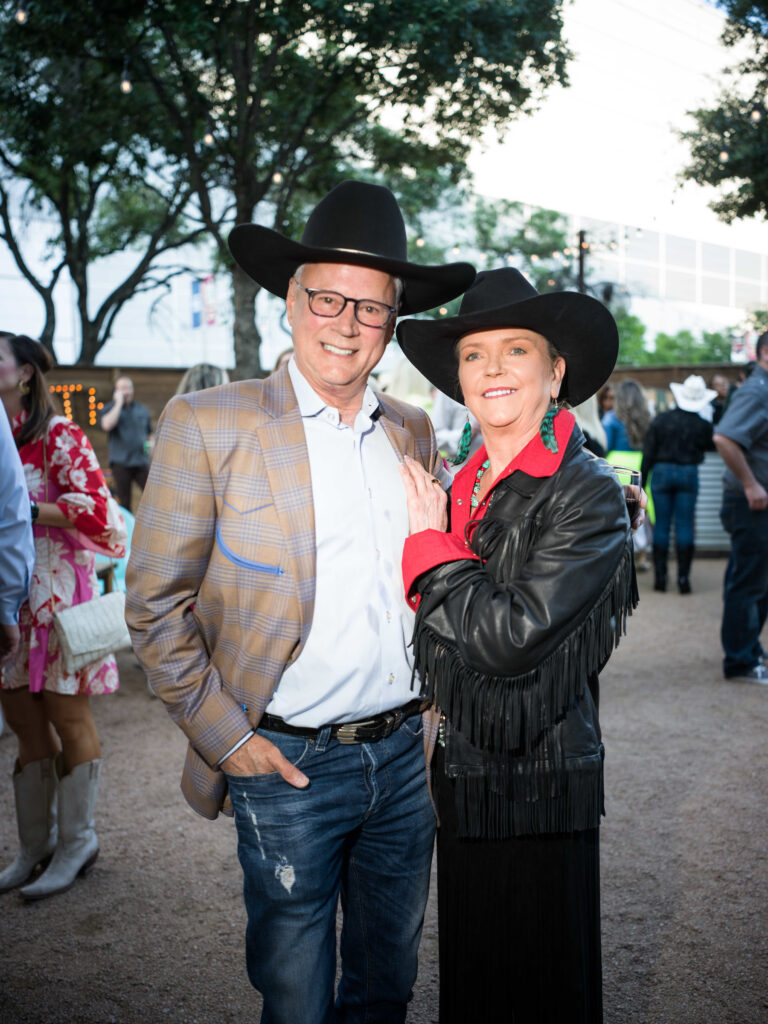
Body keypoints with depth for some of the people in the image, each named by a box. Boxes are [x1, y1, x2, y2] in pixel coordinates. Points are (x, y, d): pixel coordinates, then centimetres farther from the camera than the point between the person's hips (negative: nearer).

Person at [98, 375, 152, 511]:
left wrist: (151, 443, 1)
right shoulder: (109, 409, 5)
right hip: (120, 462, -2)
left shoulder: (142, 409, 15)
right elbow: (107, 425, -18)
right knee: (124, 501, 2)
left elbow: (150, 432, 24)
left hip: (141, 460, 2)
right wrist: (119, 403, -11)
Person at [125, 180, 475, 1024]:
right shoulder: (205, 425, -9)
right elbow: (156, 605, -7)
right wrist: (224, 736, -10)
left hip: (407, 754, 4)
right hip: (288, 764, -4)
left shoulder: (413, 433, 5)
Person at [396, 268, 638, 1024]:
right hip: (462, 777, 7)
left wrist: (432, 541, -15)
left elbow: (513, 637, -24)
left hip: (539, 788, -6)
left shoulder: (586, 493, -16)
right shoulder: (460, 489, 6)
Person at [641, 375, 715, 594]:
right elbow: (712, 446, 14)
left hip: (662, 471, 0)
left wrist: (642, 479, 3)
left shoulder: (661, 419, -3)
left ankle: (660, 576, 7)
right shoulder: (702, 425, -4)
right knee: (684, 526, 2)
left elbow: (648, 453, -3)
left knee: (661, 525, 6)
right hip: (689, 473, 0)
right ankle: (683, 577, 0)